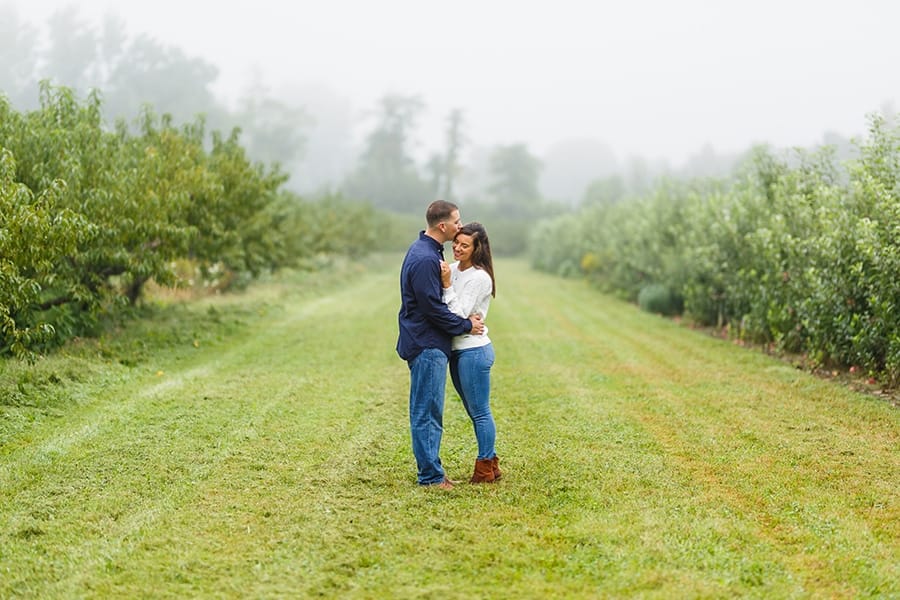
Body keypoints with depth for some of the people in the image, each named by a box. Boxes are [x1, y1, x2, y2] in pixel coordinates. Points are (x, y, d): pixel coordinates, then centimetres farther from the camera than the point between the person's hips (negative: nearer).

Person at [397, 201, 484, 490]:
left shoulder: (428, 252, 14)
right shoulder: (425, 259, -20)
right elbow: (433, 308, -20)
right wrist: (465, 326, -10)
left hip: (429, 343, 11)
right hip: (427, 345, -11)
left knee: (428, 411, 14)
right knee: (427, 412, -5)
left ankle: (431, 470, 21)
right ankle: (430, 475, 0)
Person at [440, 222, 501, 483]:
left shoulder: (479, 278, -17)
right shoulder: (452, 269, 8)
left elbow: (459, 315, -21)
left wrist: (447, 285, -24)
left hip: (474, 350, -9)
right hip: (457, 350, 9)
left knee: (480, 412, 0)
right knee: (475, 412, 16)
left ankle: (485, 469, 9)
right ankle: (490, 464, 26)